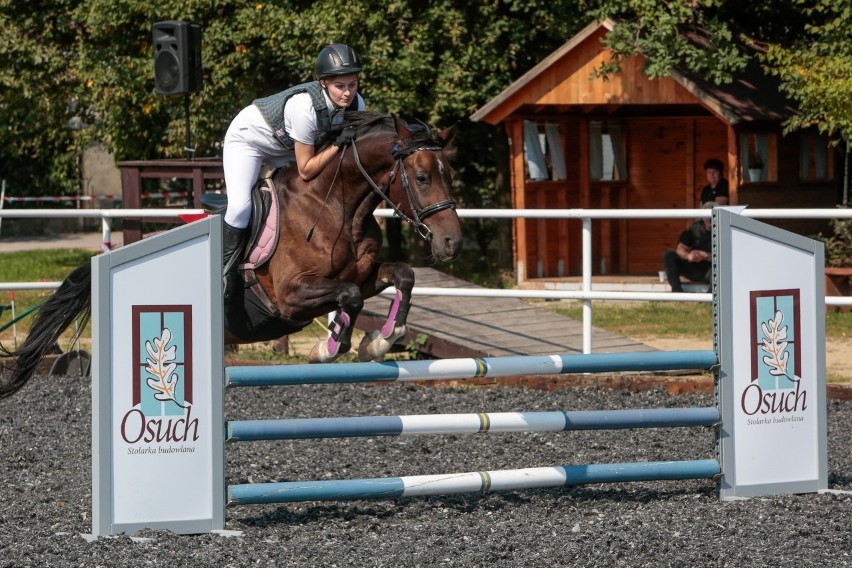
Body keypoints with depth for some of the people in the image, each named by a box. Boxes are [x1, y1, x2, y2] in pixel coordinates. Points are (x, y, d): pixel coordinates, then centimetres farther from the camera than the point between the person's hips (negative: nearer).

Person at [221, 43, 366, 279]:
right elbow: (306, 170, -33)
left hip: (284, 147, 7)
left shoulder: (356, 104, -21)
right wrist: (338, 145, -41)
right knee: (240, 207, -24)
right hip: (248, 138, -7)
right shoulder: (305, 106, -41)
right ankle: (222, 270, -6)